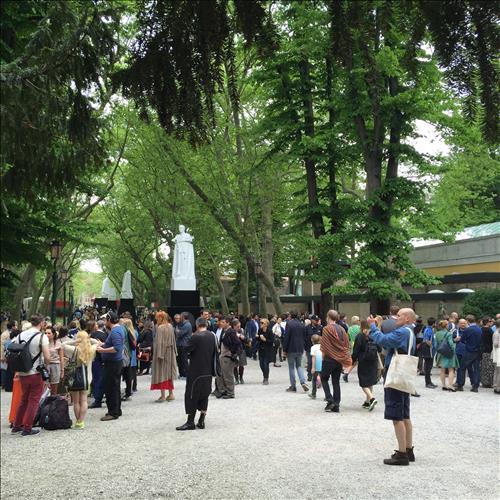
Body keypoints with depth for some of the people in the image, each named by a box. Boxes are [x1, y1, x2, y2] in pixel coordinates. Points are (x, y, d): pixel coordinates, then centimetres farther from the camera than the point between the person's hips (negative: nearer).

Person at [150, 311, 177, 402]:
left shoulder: (160, 328, -16)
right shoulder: (170, 326, 6)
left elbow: (159, 342, -20)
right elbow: (173, 340, 11)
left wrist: (159, 354, -20)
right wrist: (174, 351, 16)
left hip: (162, 352, -7)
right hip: (170, 353, 7)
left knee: (161, 374, -1)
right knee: (169, 373, 14)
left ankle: (162, 396, 0)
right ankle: (171, 394, 17)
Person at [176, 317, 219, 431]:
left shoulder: (195, 337, -17)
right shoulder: (212, 336, 3)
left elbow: (187, 350, -9)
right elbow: (215, 354, 11)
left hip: (196, 371, -6)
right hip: (208, 371, 6)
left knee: (191, 395, 1)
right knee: (204, 394, 13)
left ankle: (190, 422, 1)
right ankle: (201, 421, 14)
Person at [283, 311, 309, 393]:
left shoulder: (289, 324, -12)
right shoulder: (301, 324, 6)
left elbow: (286, 337, -13)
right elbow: (304, 337, 11)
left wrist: (284, 350, -7)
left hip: (291, 349, -5)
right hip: (300, 349, 5)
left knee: (291, 367, 4)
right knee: (299, 366, 16)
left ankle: (293, 386, 6)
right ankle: (303, 382, -4)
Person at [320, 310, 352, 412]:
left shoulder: (327, 329, -11)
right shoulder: (342, 329, 7)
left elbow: (323, 346, -12)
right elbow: (347, 345, 9)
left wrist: (323, 356, -1)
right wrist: (345, 359, 14)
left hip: (329, 358, -5)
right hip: (340, 360, 5)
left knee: (324, 378, 10)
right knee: (336, 381, 9)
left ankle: (330, 400, -4)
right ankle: (336, 405, 9)